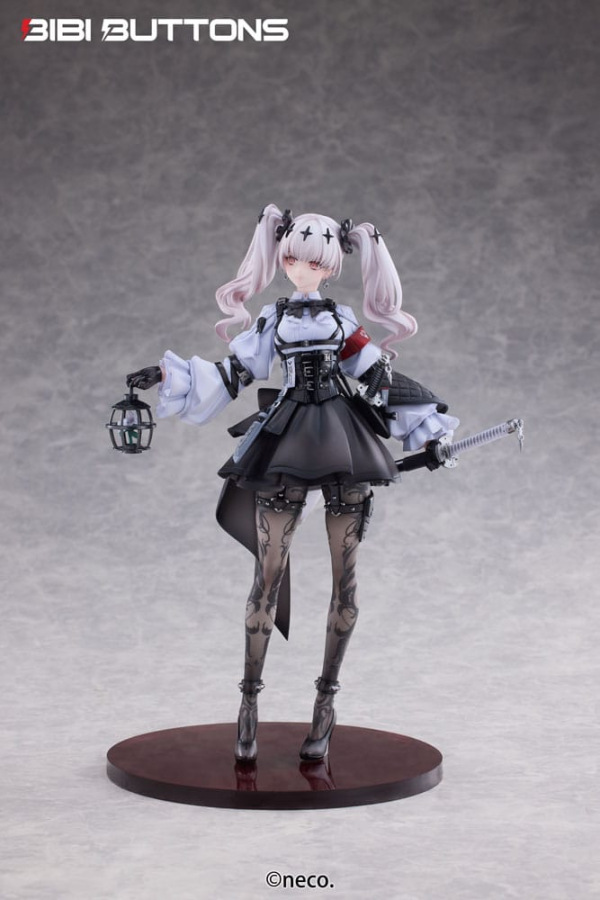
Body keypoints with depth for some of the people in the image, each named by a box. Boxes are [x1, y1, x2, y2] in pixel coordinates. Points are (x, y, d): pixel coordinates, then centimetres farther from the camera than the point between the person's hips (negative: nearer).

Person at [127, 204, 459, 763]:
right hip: (284, 443, -1)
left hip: (343, 442, 1)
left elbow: (380, 380, 15)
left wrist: (423, 432, 13)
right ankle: (249, 699, 4)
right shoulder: (271, 320, 12)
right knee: (268, 575, -5)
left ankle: (327, 700, 11)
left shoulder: (343, 321, 13)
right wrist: (164, 375, 4)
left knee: (344, 576, 0)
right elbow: (228, 377, 11)